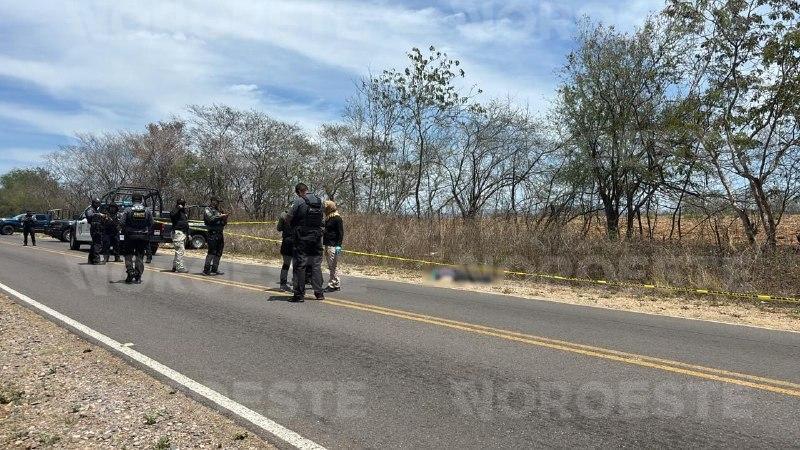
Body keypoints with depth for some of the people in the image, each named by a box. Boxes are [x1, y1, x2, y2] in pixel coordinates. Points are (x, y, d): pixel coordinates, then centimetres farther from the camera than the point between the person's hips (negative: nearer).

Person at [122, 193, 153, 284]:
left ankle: (130, 272, -4)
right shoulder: (147, 211, 1)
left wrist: (124, 234, 6)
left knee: (128, 255, 10)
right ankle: (138, 277, 8)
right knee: (140, 256, 9)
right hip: (143, 237, 2)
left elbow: (123, 224, -8)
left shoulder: (128, 210, -6)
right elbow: (151, 225, 2)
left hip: (130, 236, -2)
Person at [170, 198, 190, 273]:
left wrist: (188, 234, 22)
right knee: (180, 250, -10)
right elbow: (171, 214, -35)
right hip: (178, 232, -10)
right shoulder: (177, 211, -10)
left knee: (180, 251, 15)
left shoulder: (185, 212, 17)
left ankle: (175, 266, 24)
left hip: (184, 233, 10)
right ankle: (180, 267, -6)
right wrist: (178, 208, -26)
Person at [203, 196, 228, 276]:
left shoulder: (218, 211, 21)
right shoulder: (207, 210, 1)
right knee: (211, 252, -10)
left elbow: (223, 224, 21)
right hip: (213, 233, -8)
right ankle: (206, 270, -7)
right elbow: (211, 219, -17)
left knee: (218, 253, 8)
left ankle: (214, 269, 15)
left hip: (220, 233, 8)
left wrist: (225, 219, 1)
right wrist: (220, 216, -18)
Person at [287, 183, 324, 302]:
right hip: (317, 237, 5)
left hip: (302, 238, -5)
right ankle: (319, 293, 11)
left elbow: (289, 219, -7)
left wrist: (294, 224, 12)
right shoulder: (319, 201, 7)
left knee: (299, 265, 2)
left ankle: (299, 294, 4)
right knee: (316, 265, 11)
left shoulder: (299, 202, -10)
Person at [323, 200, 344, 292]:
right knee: (331, 266, 11)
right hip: (327, 245, 9)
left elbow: (341, 233, -11)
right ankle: (337, 284, 18)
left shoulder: (337, 218, -7)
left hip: (333, 246, -9)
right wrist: (324, 243, 18)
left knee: (332, 266, -6)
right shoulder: (327, 218, 17)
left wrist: (339, 245, -17)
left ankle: (332, 285, -1)